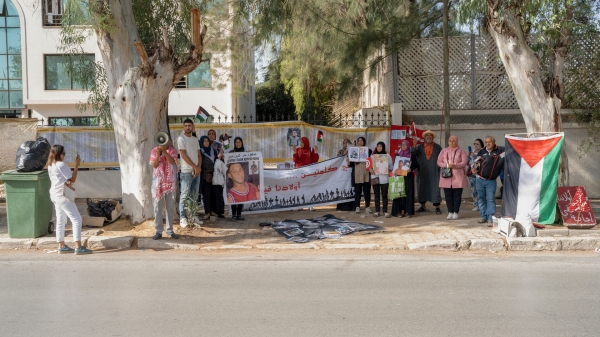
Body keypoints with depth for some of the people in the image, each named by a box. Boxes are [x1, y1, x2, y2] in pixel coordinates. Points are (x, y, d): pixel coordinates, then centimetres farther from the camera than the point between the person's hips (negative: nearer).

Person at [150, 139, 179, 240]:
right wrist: (158, 154, -21)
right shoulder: (154, 151, 1)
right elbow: (154, 165, -8)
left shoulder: (172, 150, 0)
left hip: (170, 183, 0)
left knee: (170, 207, 6)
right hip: (158, 183, 0)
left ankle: (170, 230, 15)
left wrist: (164, 151, -27)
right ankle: (158, 231, 6)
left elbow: (172, 161, -19)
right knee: (158, 207, 1)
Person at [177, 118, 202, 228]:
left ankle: (193, 216, 17)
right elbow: (184, 155, -11)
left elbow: (199, 155, 12)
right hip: (187, 171, -6)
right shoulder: (181, 138, -5)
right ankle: (183, 218, -3)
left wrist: (198, 167, -5)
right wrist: (195, 167, -11)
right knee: (184, 195, -5)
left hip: (196, 171, 6)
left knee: (194, 195, 10)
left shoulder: (195, 139, 14)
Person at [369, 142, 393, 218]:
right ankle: (377, 211, 11)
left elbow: (391, 166, 4)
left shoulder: (387, 156, 5)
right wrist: (370, 169, -10)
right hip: (375, 176, 2)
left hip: (384, 177, -2)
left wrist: (388, 170, -15)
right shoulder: (373, 156, 11)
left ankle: (385, 211, 5)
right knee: (376, 195, 6)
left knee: (384, 195, 0)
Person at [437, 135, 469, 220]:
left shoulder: (461, 151, 6)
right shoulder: (444, 151, 13)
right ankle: (450, 212, 9)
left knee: (457, 195, 0)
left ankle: (456, 212, 6)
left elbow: (464, 162, -5)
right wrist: (446, 165, -12)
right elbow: (439, 162, 6)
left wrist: (455, 165, -19)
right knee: (448, 195, 3)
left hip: (458, 177, -2)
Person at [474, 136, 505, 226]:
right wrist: (474, 169, -2)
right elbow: (475, 162, 15)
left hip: (491, 181, -4)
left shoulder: (500, 150, -4)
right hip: (480, 179, 4)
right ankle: (484, 216, 21)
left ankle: (490, 219, -6)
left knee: (490, 199, -7)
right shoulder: (482, 151, 7)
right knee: (481, 198, 10)